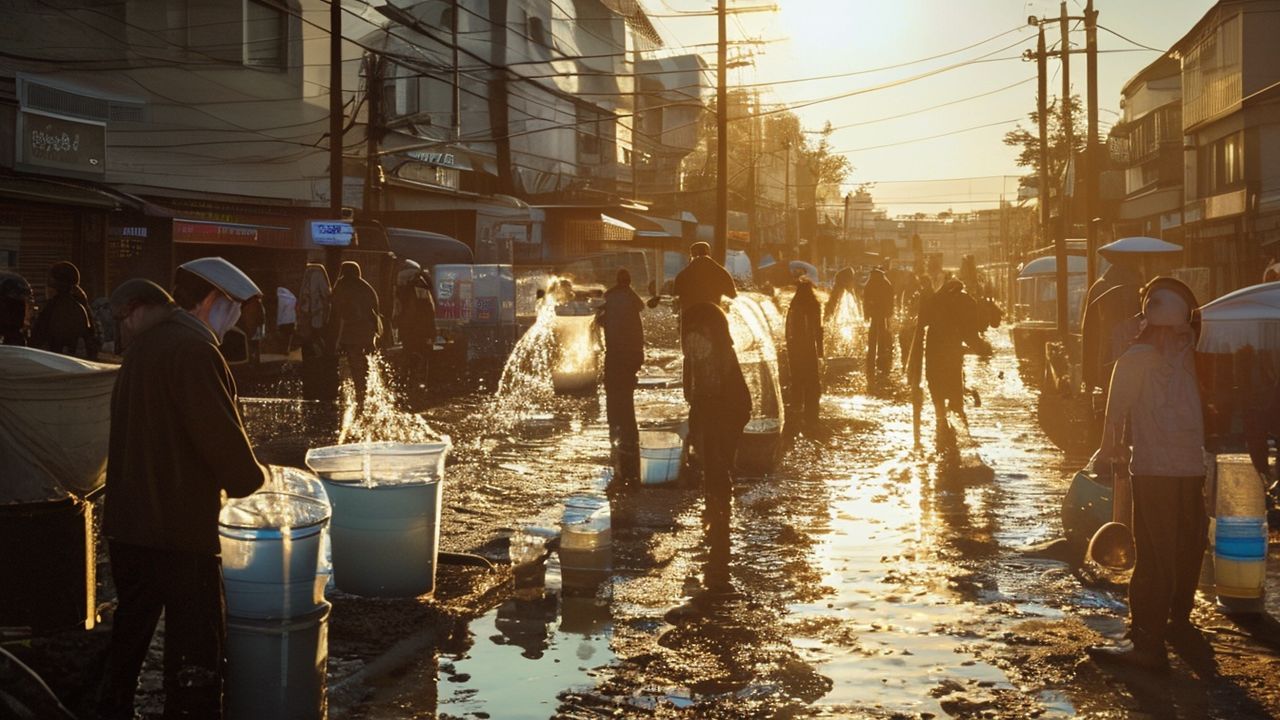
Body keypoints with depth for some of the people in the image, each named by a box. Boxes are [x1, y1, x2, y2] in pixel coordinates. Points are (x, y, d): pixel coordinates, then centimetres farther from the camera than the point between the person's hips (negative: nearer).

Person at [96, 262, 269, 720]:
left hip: (127, 523, 10)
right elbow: (223, 436, -22)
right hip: (177, 528, -10)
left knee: (130, 632, 22)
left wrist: (218, 480, 17)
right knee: (198, 649, -2)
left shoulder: (147, 344, 13)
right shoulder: (194, 349, -17)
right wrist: (253, 477, -3)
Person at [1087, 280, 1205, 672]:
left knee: (1154, 555, -6)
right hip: (1192, 466, 5)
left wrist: (1109, 449, 10)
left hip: (1153, 469, -5)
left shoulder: (1133, 360, -8)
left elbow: (1116, 413, -4)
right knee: (1187, 549, 17)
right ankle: (1179, 622, 31)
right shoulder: (1189, 354, 6)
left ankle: (1147, 643, -8)